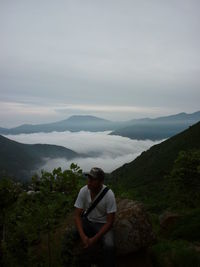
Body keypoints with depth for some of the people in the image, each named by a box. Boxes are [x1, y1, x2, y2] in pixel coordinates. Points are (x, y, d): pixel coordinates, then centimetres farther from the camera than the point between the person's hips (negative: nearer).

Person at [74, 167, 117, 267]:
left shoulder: (109, 195, -25)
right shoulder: (83, 191, -17)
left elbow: (110, 221, -18)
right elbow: (77, 215, -11)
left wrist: (94, 239, -24)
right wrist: (83, 236, -24)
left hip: (103, 224, -3)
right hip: (87, 221, 3)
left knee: (109, 246, -31)